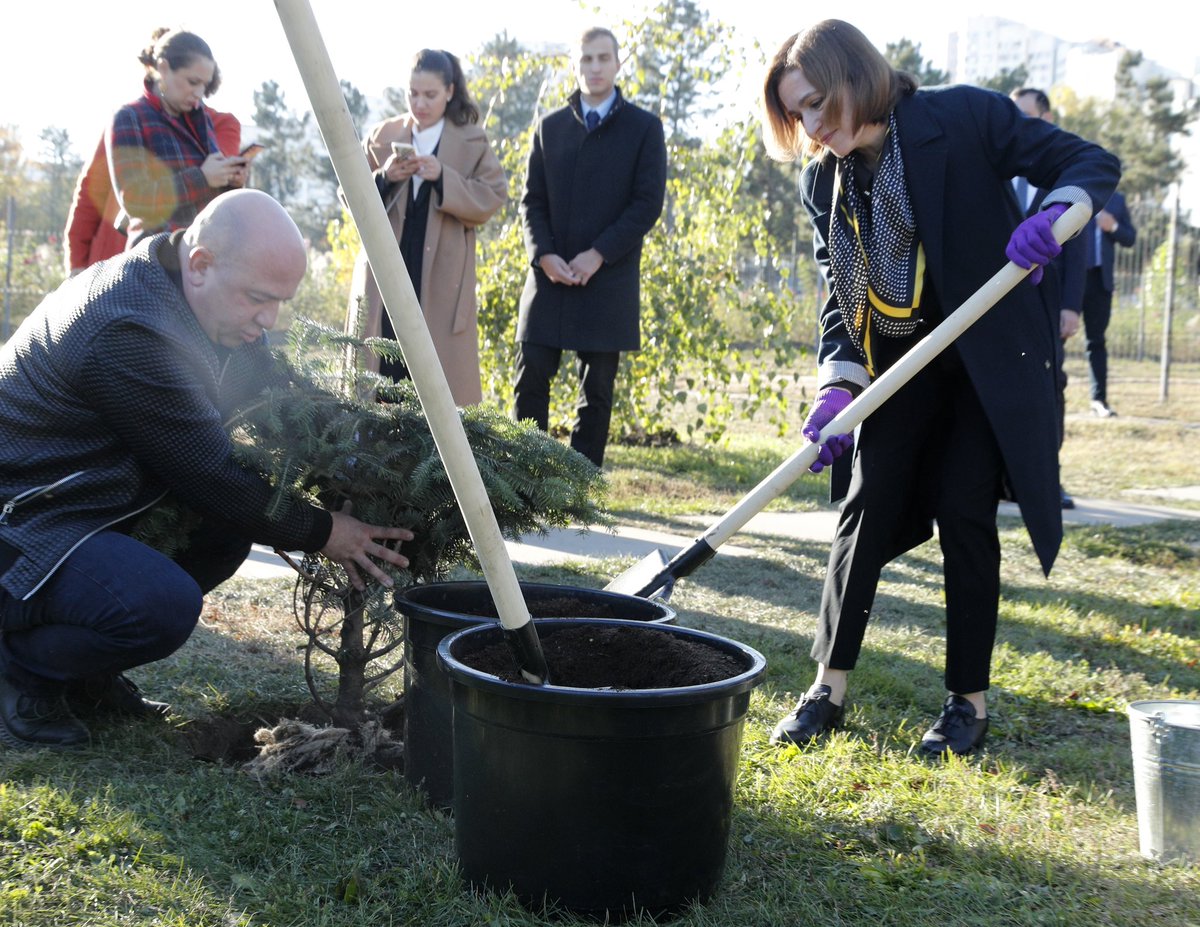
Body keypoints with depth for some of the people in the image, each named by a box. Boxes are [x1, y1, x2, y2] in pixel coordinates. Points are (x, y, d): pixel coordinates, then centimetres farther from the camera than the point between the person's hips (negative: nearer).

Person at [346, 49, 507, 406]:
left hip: (441, 276, -2)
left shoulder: (472, 141, 3)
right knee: (380, 367, 3)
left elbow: (493, 198, -6)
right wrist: (384, 179, -12)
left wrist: (443, 178, -18)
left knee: (440, 370, -1)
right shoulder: (382, 136, 8)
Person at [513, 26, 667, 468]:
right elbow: (532, 200, 9)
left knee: (596, 390, 2)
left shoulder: (644, 128, 3)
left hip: (608, 280, -2)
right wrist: (544, 255, -8)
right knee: (530, 379, -2)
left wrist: (597, 255, -13)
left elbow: (648, 203, -4)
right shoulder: (550, 126, 13)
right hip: (549, 276, 3)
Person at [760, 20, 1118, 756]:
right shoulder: (824, 182, 0)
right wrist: (839, 384, -17)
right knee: (868, 507, -1)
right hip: (899, 364, 4)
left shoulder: (965, 118, -14)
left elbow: (1093, 163, -12)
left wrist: (1056, 210, -34)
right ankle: (830, 690, 10)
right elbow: (839, 294, 0)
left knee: (963, 510, -6)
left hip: (991, 355, -4)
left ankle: (971, 701, 9)